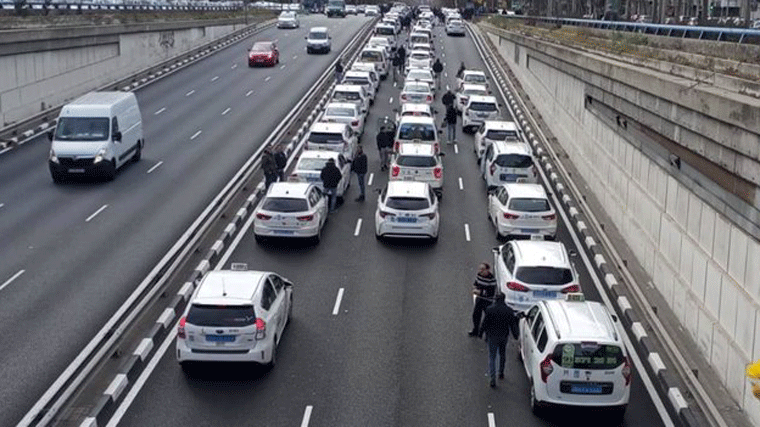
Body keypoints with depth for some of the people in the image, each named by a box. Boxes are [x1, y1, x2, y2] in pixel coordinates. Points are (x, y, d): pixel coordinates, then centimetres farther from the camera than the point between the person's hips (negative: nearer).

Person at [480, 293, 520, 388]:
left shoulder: (490, 309, -14)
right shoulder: (509, 310, -5)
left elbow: (485, 322, -9)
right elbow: (513, 324, 2)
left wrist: (481, 333, 4)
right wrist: (515, 335, 14)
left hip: (493, 336, -3)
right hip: (504, 336, 3)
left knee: (492, 357, 1)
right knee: (502, 354, 23)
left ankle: (493, 378, -9)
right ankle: (501, 373, 36)